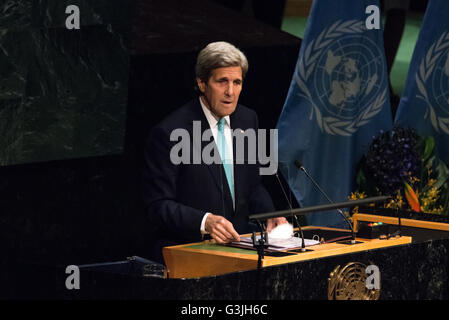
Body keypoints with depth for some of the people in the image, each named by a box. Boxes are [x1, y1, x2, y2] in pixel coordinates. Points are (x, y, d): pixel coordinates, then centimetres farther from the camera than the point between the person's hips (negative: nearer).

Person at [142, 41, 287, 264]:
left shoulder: (247, 119, 11)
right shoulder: (168, 133, -11)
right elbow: (158, 206, -12)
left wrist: (269, 214, 0)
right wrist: (205, 222, -27)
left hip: (238, 241, 7)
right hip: (186, 251, -6)